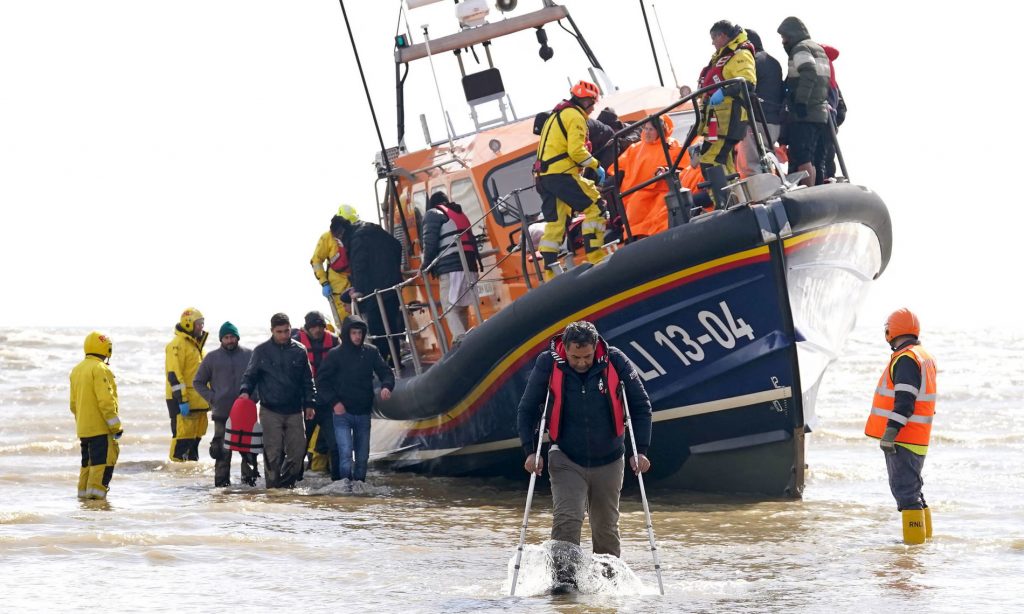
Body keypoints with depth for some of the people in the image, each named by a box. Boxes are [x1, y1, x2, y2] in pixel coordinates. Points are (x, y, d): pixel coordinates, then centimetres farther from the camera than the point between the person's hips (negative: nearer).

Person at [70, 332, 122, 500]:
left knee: (88, 460, 15)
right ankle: (96, 491, -13)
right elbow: (105, 400, -19)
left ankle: (83, 491, 16)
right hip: (100, 426, -9)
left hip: (83, 427, 9)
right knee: (103, 460, -8)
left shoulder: (77, 370, 15)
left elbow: (74, 402, 20)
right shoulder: (100, 369, -14)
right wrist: (116, 426, -14)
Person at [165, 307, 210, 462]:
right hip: (183, 401, -9)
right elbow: (174, 375, -18)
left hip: (198, 401, 9)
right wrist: (182, 401, -22)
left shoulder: (196, 344, 19)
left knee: (196, 435, 13)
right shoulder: (178, 345, -12)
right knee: (183, 434, -11)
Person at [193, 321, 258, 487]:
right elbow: (198, 382, 14)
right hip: (222, 413, -1)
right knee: (223, 450, -1)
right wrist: (211, 398, 0)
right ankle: (222, 482, 3)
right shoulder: (212, 358, 6)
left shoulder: (249, 355, 7)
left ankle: (250, 478, 10)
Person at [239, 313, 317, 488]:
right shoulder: (262, 351, 2)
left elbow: (308, 380, 13)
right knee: (273, 452, -5)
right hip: (270, 411, -2)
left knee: (298, 450, 0)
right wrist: (245, 391, -12)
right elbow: (250, 375, 7)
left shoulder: (299, 351, 7)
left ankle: (286, 484, 15)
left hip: (294, 410, 2)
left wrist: (309, 403, 9)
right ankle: (273, 486, 3)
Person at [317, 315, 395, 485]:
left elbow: (385, 372, 6)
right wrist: (334, 402, -12)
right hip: (342, 413, -3)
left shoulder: (371, 353, 4)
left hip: (363, 413, 3)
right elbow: (322, 379, -2)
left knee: (363, 455, 9)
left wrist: (386, 386, -17)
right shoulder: (335, 355, -4)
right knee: (345, 453, -15)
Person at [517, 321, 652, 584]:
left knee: (606, 527, 11)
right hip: (566, 460, -1)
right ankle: (563, 572, -23)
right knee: (567, 517, -21)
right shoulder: (548, 364, -12)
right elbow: (527, 409, -2)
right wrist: (531, 451, -10)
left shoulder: (615, 362, -11)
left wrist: (640, 451, -5)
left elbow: (641, 406, -1)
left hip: (608, 461, 1)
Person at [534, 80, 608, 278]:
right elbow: (576, 150, -15)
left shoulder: (556, 115, 26)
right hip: (561, 173, -9)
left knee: (555, 223, 9)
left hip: (543, 175, 9)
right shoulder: (575, 115, -5)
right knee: (595, 206, -7)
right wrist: (596, 166, -5)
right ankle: (595, 257, -15)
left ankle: (549, 271, 6)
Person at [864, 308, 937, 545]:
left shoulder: (905, 359, -15)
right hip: (917, 438, 10)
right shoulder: (925, 357, 17)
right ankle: (924, 535, 25)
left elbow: (904, 401, -23)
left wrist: (890, 432, -25)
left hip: (903, 437, -10)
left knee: (904, 489, -9)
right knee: (911, 488, 19)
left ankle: (914, 539, -10)